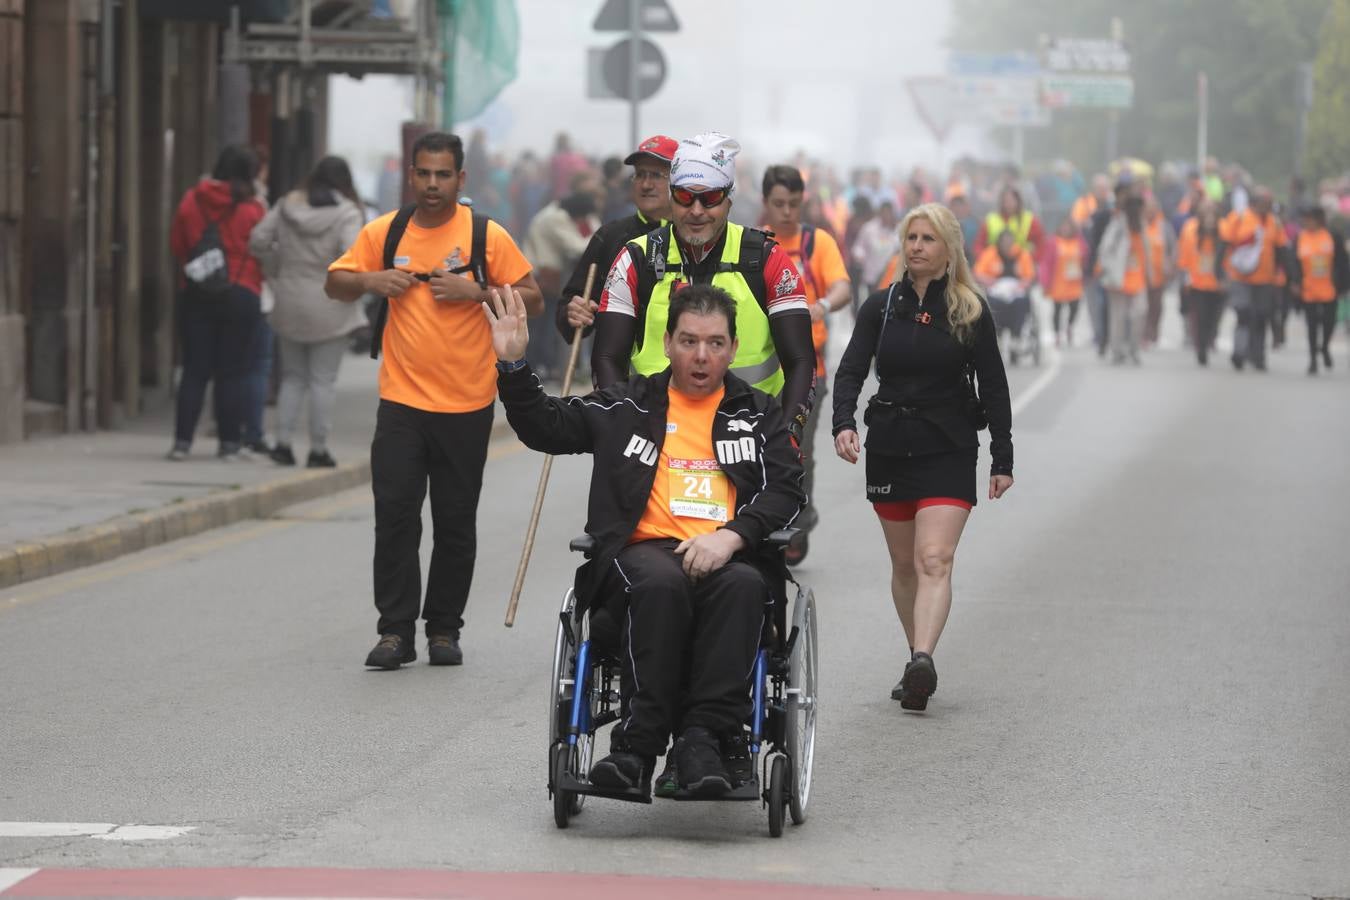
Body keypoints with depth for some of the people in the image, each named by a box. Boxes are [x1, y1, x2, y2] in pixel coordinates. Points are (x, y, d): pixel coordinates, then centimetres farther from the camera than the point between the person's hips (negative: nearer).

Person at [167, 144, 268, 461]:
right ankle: (230, 442, 3)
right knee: (233, 372, 4)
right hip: (241, 295, -3)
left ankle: (182, 440, -1)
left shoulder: (192, 201, 1)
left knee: (194, 370, 5)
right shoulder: (251, 209, -8)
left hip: (195, 295, 3)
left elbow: (176, 244, 7)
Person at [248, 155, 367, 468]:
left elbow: (258, 241, 2)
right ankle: (318, 449, 4)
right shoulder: (346, 213, -11)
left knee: (293, 376, 14)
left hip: (290, 305, 4)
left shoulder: (287, 206, 4)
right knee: (324, 379, 3)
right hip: (329, 307, -4)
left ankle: (283, 441, 5)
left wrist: (276, 272, 12)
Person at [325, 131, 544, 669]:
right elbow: (335, 284, 12)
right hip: (401, 401, 1)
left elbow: (533, 301, 0)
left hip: (466, 404, -1)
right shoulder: (384, 232, 4)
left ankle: (444, 629, 16)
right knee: (394, 514, -6)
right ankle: (395, 630, -1)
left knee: (456, 521, 6)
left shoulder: (487, 236, -2)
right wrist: (369, 281, -9)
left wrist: (477, 292, -15)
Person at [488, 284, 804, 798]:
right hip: (646, 549, 0)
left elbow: (786, 491, 7)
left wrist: (731, 536, -11)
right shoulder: (629, 406, 22)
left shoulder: (758, 415, 21)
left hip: (727, 557, 0)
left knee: (743, 585, -36)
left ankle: (705, 736, -40)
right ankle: (640, 739, -37)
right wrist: (513, 366, 5)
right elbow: (543, 427, 21)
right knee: (659, 582, -37)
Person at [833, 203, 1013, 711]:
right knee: (904, 564, 11)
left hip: (948, 452, -3)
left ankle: (922, 662, -32)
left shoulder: (971, 313, 0)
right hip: (889, 449, 3)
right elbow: (851, 370, -2)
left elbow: (993, 388, 3)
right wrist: (844, 423, -21)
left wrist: (1002, 459, 0)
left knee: (934, 559, -18)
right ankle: (917, 663, 23)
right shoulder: (881, 307, 5)